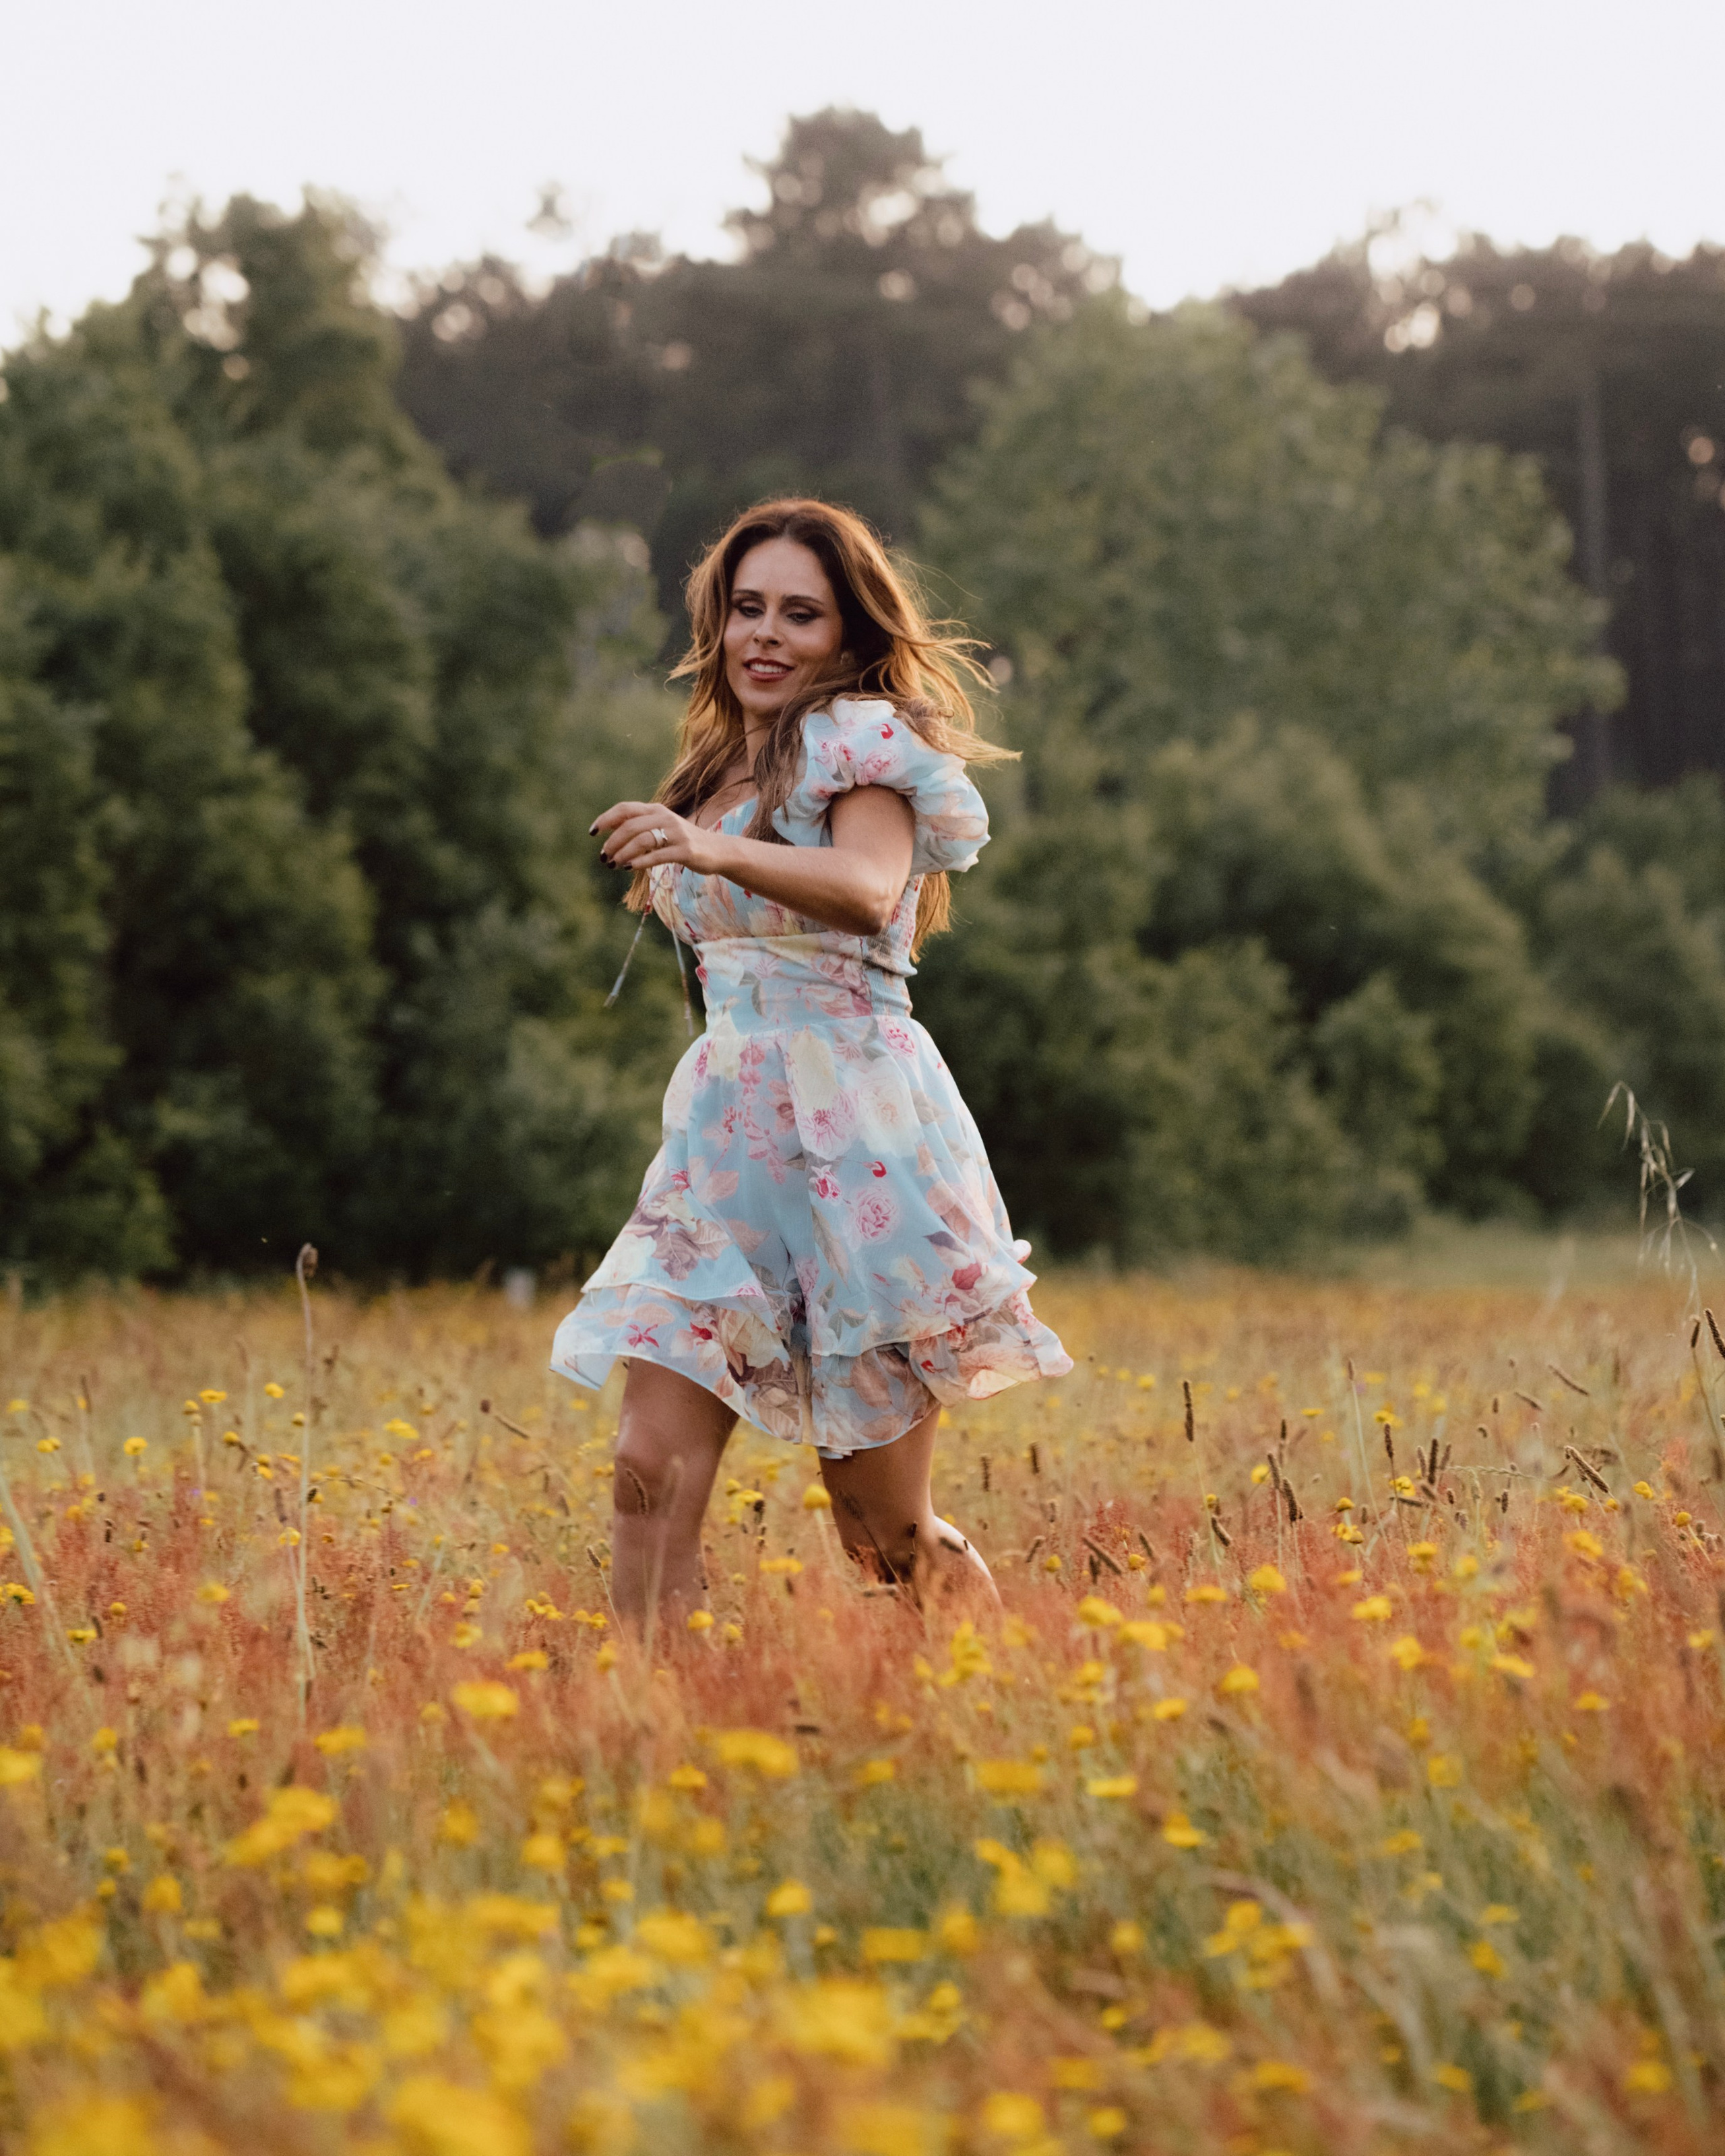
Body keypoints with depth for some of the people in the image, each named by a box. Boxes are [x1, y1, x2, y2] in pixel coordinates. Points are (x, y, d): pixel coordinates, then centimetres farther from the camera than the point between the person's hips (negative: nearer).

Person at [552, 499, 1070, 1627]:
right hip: (727, 1129, 7)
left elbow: (868, 896, -28)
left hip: (857, 1130, -7)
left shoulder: (862, 740, -5)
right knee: (653, 1473, -11)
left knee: (886, 1532, 0)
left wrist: (717, 851, -41)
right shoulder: (719, 771, 19)